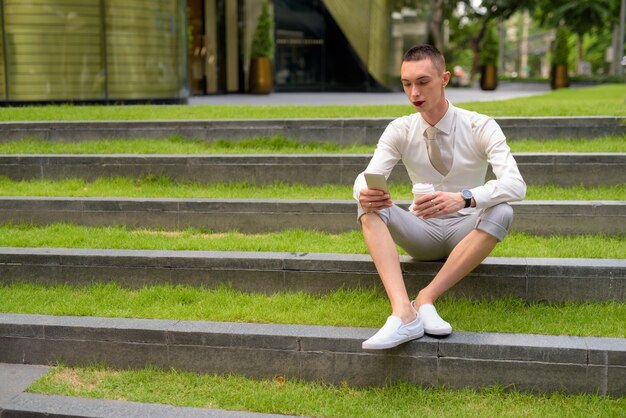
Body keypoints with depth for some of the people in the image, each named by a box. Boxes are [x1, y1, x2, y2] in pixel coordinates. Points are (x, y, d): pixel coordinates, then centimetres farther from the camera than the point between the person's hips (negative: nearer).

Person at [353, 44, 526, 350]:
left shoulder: (480, 127, -11)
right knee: (369, 208, -26)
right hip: (422, 233, 2)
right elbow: (366, 177, -14)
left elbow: (515, 184, -26)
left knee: (501, 212, -34)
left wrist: (463, 198, -45)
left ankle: (426, 298, -32)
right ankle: (403, 312, -44)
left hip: (466, 232, -2)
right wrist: (364, 194, -41)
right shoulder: (399, 130, -3)